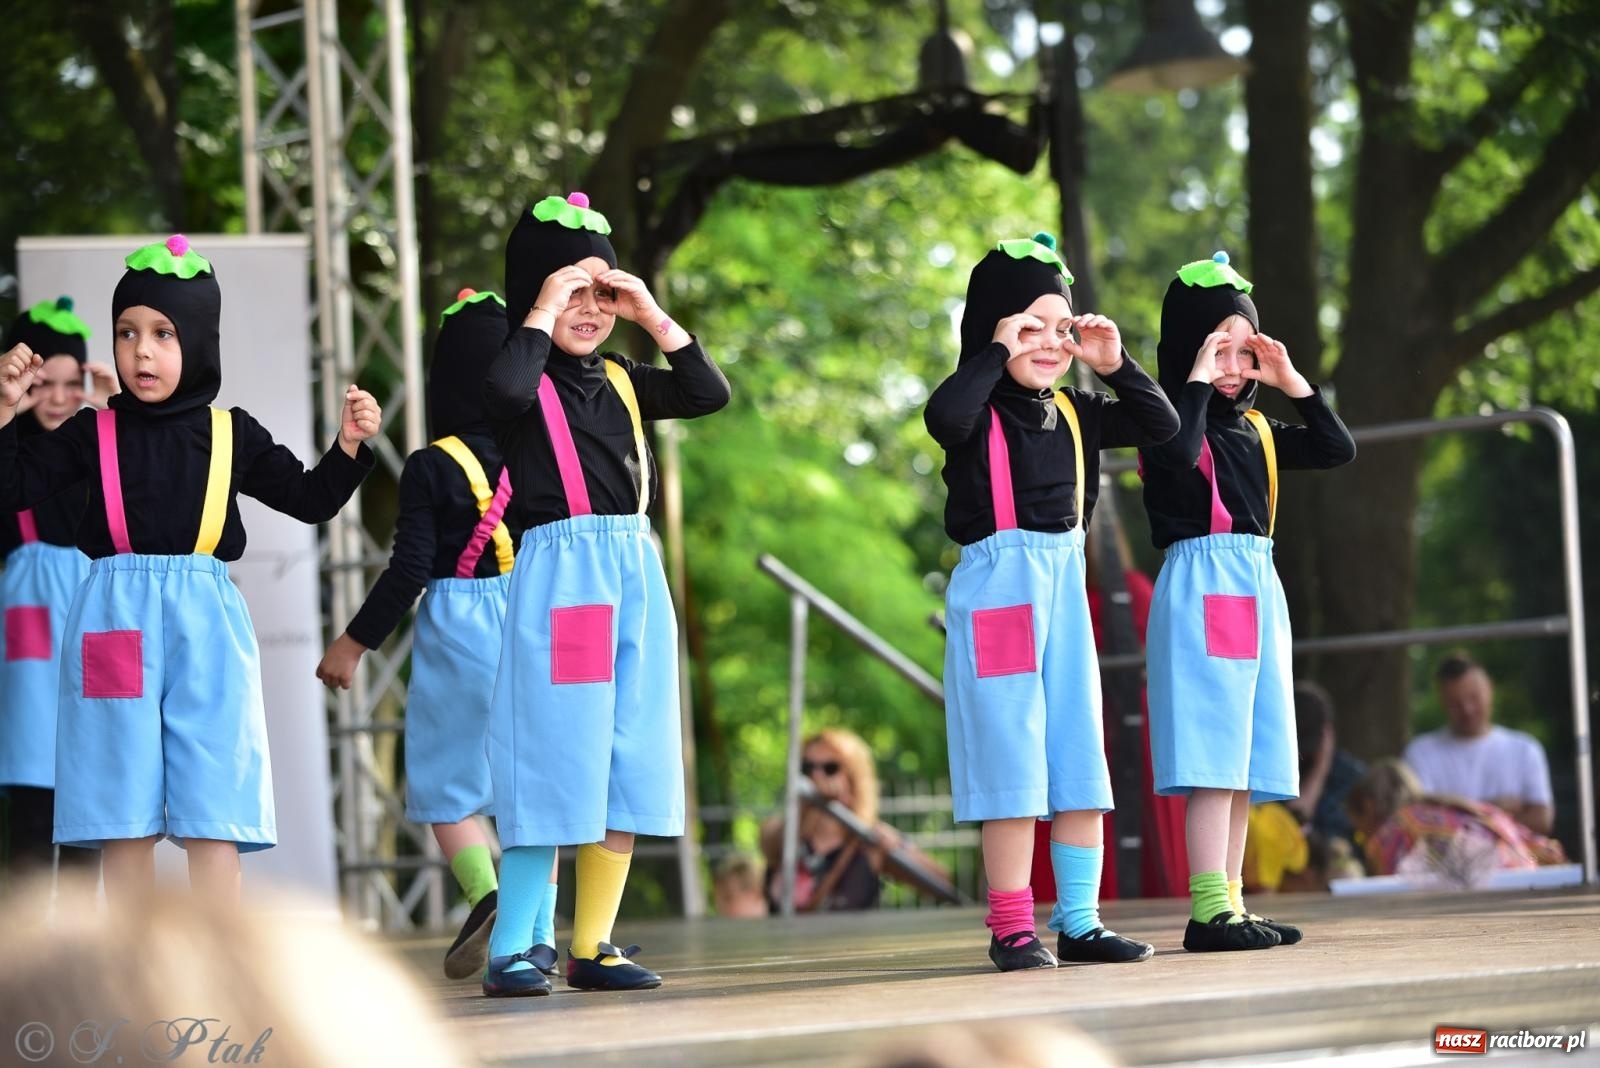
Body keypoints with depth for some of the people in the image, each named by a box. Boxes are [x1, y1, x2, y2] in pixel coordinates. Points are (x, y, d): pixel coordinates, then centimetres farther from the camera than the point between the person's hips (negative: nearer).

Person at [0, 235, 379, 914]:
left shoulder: (233, 435, 9)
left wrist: (348, 445, 0)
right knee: (126, 826, 2)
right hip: (115, 623, 0)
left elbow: (308, 499, 15)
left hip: (206, 625, 0)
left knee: (212, 823, -3)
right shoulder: (96, 433, 7)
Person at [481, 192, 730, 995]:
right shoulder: (528, 379, -3)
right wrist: (542, 313, -16)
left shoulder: (619, 381, 15)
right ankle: (511, 948, -4)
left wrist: (651, 314, 0)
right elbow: (504, 390, -27)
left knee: (627, 770, 6)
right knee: (556, 766, -9)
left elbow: (708, 392, 5)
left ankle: (593, 944, 12)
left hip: (635, 574, 7)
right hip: (560, 578, -7)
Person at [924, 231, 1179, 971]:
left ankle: (1080, 922, 13)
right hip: (998, 584, -7)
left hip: (1064, 580, 7)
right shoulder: (979, 413, -9)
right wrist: (998, 354, -23)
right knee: (1011, 765, -5)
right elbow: (943, 416, -32)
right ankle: (1012, 929, 1)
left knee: (1082, 766, 7)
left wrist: (1115, 365, -2)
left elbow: (1161, 426, 9)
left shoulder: (1075, 413, 9)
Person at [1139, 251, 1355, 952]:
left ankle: (1229, 905, 11)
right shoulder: (1173, 422, -5)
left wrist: (1293, 382, 7)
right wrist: (1197, 382, -18)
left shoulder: (1255, 429, 16)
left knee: (1244, 761, 8)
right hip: (1202, 587, -8)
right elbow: (1179, 456, -28)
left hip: (1259, 585, 8)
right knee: (1212, 754, -13)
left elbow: (1337, 449, 13)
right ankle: (1209, 909, -15)